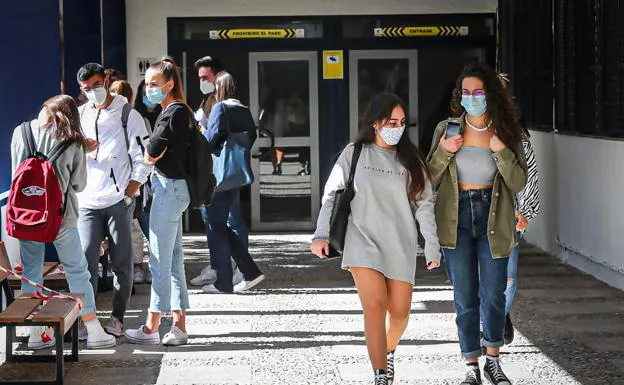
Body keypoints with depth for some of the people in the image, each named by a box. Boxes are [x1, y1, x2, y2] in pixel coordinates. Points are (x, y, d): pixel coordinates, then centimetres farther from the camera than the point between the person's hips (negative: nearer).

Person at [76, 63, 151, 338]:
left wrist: (129, 194, -7)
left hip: (119, 200, -2)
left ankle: (117, 317, 11)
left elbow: (142, 160, -1)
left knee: (122, 262, 1)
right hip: (88, 201, 2)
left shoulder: (128, 116, 1)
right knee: (85, 259, -6)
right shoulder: (80, 115, 12)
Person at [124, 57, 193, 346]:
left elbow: (151, 156, -15)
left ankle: (151, 328, 3)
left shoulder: (173, 114, -15)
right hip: (172, 188, 10)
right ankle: (179, 327, 13)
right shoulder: (181, 112, 15)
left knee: (160, 261, -3)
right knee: (173, 260, 10)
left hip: (168, 188, -10)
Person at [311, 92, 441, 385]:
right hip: (363, 241, -2)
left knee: (399, 311, 5)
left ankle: (388, 350, 38)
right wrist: (322, 234, -6)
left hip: (400, 245, 2)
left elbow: (424, 205, 5)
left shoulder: (410, 159, 7)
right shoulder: (355, 154, 2)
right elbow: (331, 195, 4)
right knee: (374, 305, -17)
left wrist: (432, 247, 0)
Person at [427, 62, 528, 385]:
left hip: (492, 220, 0)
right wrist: (444, 152, -13)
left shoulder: (506, 133, -1)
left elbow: (519, 183, -5)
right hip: (456, 220, 0)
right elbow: (429, 180, 3)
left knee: (494, 295, 6)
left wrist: (501, 151, -19)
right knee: (465, 299, 4)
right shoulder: (446, 129, 0)